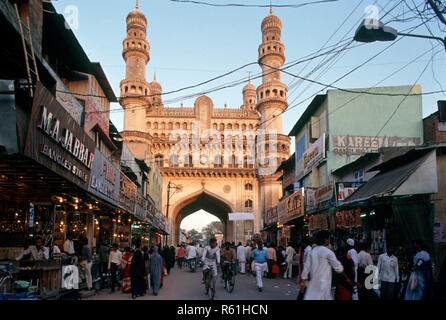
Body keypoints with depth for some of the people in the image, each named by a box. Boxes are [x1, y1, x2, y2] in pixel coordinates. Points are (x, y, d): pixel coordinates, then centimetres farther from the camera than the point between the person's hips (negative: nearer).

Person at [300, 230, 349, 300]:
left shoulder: (312, 251, 7)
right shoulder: (328, 252, -11)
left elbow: (306, 267, 7)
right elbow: (338, 267, -4)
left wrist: (303, 281, 12)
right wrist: (347, 278, 10)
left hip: (313, 283, 6)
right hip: (323, 283, -6)